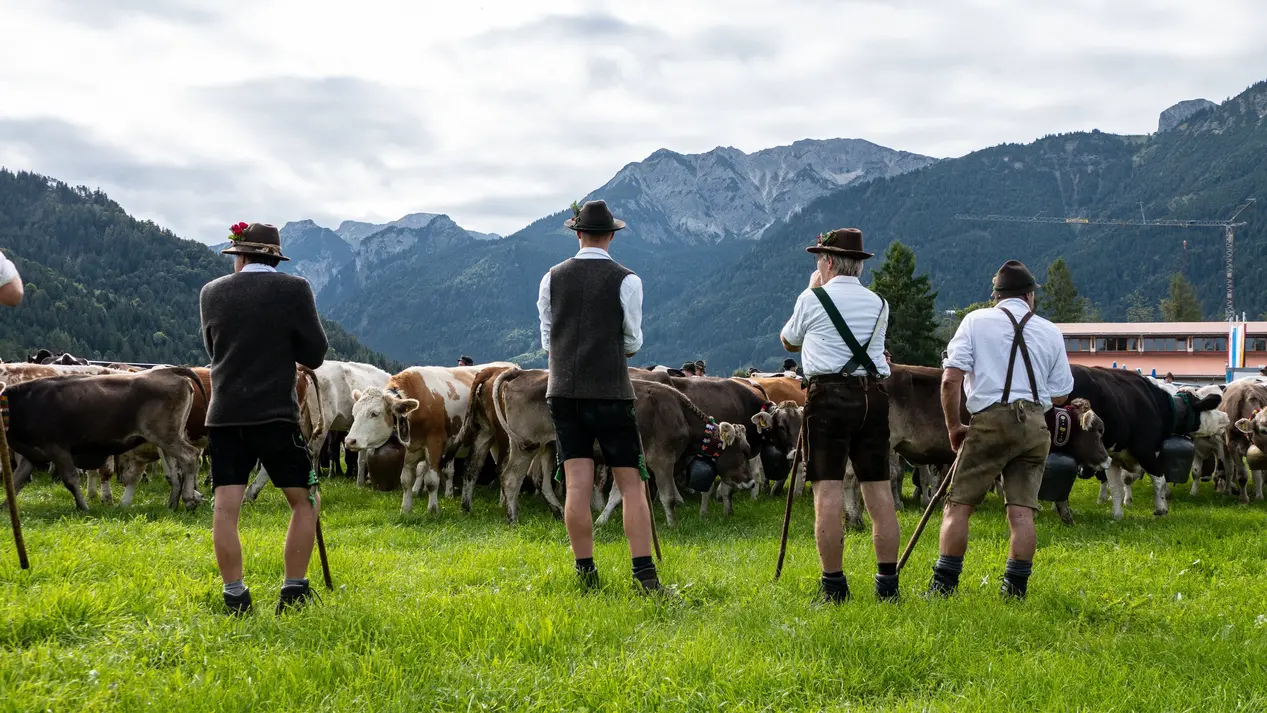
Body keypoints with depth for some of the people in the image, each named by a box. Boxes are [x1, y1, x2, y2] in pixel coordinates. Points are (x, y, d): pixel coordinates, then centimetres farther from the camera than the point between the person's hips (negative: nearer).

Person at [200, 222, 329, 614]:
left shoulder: (212, 293, 7)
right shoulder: (294, 289, -3)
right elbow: (314, 355, 0)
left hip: (224, 415, 2)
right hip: (276, 413, -2)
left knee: (225, 507, 2)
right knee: (304, 500, 10)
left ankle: (234, 597, 0)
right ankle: (294, 593, 5)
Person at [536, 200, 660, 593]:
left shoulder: (552, 278, 6)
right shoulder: (626, 280, -4)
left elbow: (547, 341, 11)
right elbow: (633, 343, 3)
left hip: (563, 390, 3)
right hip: (611, 391, -3)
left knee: (577, 484, 2)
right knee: (631, 483, 0)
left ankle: (585, 574, 4)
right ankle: (645, 574, -5)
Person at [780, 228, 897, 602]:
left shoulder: (812, 299, 1)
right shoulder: (878, 303, 13)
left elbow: (790, 342, 17)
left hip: (829, 393, -5)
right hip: (873, 393, 5)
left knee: (828, 491, -4)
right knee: (879, 489, 6)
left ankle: (834, 586, -6)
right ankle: (888, 582, 8)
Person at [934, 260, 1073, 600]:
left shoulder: (976, 321, 5)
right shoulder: (1051, 332, 13)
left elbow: (950, 380, -5)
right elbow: (1060, 395, 14)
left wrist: (953, 426, 5)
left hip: (990, 421, -3)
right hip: (1035, 425, 3)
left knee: (958, 504, 1)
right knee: (1022, 510, 4)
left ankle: (944, 585, -1)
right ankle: (1015, 588, 4)